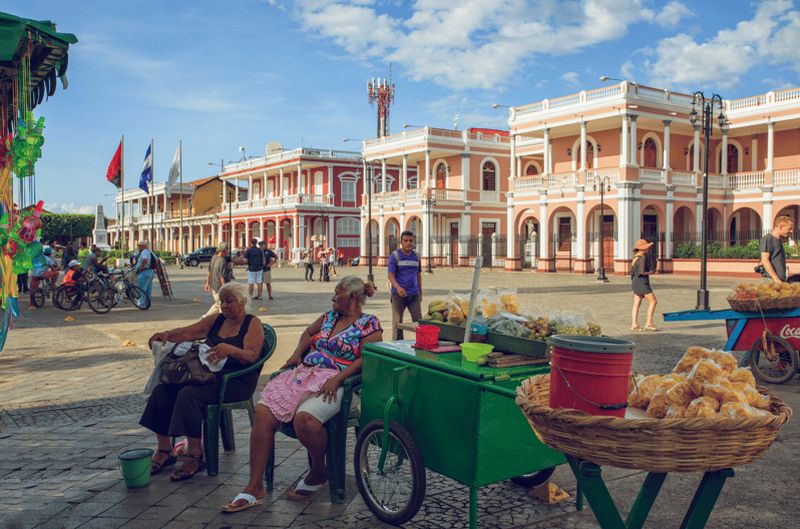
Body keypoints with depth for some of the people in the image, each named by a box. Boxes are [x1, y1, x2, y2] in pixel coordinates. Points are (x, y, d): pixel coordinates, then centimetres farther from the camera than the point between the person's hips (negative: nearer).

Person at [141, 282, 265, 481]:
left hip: (236, 381, -7)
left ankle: (195, 456, -22)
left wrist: (230, 350, -35)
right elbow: (187, 333, 11)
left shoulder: (253, 324, -1)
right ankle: (164, 451, -4)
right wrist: (167, 335, -10)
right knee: (162, 390, -13)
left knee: (189, 394, -31)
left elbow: (252, 355, -16)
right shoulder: (215, 320, 19)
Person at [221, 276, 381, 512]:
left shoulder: (369, 324, 2)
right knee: (263, 411, -17)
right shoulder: (330, 315, 23)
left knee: (304, 418, -36)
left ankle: (319, 471, -4)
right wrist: (297, 353, 17)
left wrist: (337, 378, -20)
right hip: (304, 372, 7)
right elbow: (308, 333, 36)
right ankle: (254, 488, -13)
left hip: (332, 381, -7)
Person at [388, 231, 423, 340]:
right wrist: (398, 288, -28)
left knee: (418, 320, 4)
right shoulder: (395, 255, -5)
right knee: (397, 322, 3)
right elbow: (391, 275, -12)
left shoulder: (416, 256, 9)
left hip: (414, 294, 4)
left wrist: (420, 292, 15)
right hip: (398, 295, -4)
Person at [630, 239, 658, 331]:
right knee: (653, 301, -4)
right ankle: (649, 324, -6)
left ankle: (634, 324, 1)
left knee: (637, 304, 6)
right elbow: (641, 271, -24)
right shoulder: (642, 258, -15)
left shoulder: (635, 258, 15)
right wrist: (648, 272, -6)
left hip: (635, 282, 9)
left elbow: (632, 271, 20)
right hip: (642, 283, -9)